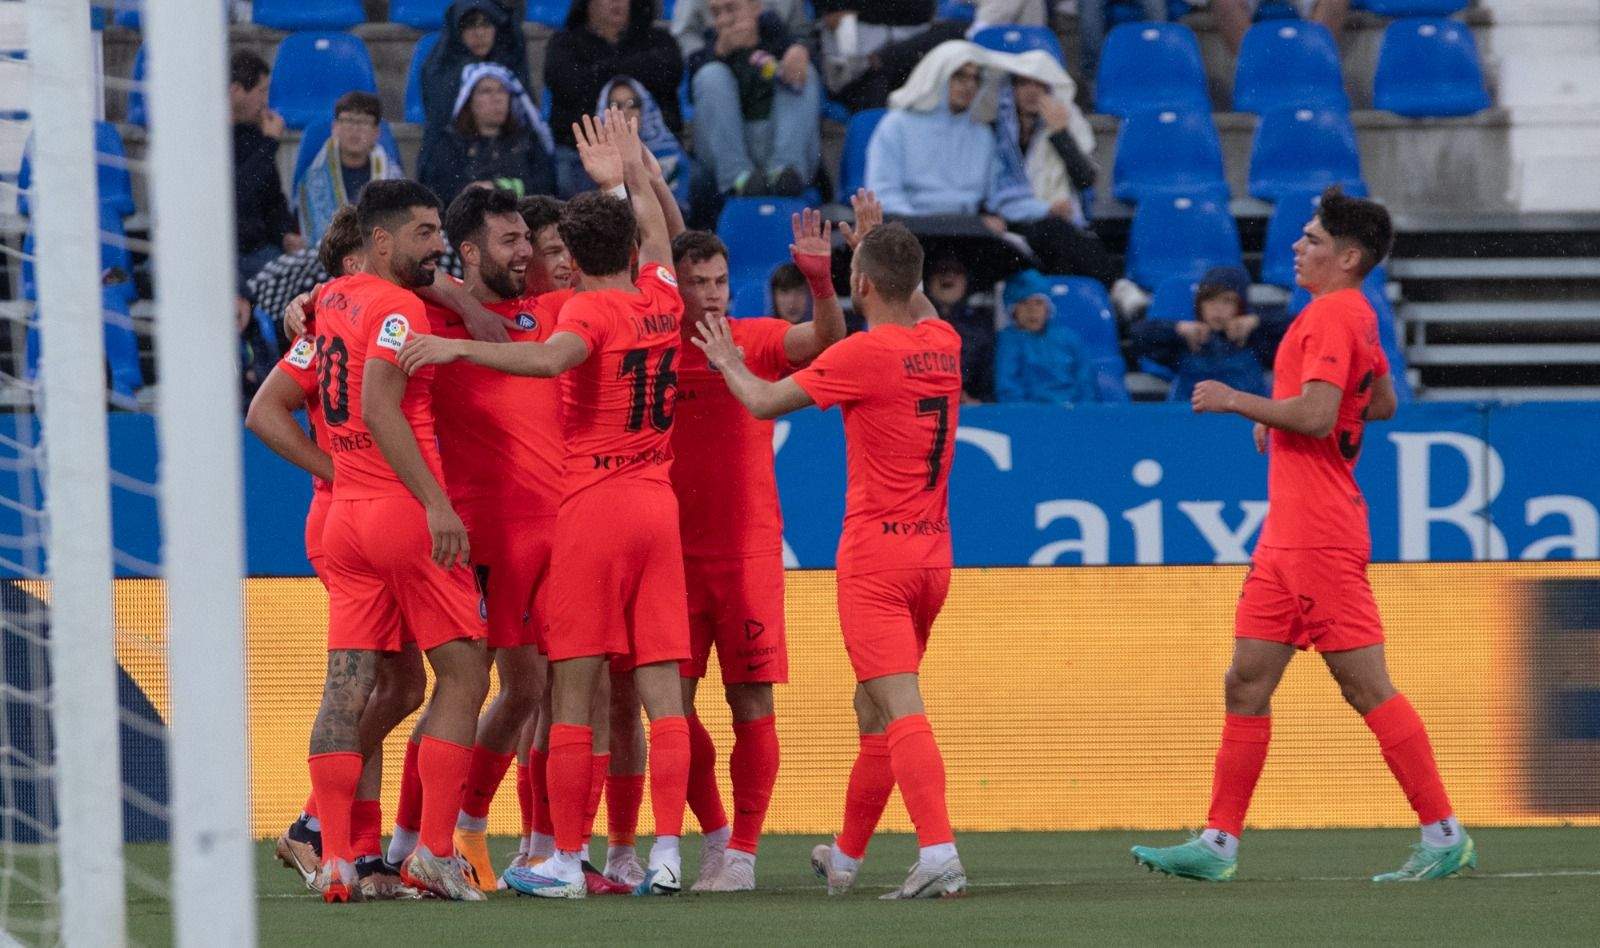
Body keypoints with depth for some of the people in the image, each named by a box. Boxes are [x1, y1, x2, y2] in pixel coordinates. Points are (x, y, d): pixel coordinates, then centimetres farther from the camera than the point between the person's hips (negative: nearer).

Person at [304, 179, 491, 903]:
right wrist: (436, 503, -26)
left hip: (346, 515, 7)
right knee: (463, 679, 1)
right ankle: (434, 854, -5)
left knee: (346, 689, 3)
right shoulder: (397, 307, -11)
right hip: (407, 514, -7)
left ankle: (334, 859, -2)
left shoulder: (330, 301, 14)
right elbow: (380, 406, -22)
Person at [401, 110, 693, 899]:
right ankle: (667, 852, -3)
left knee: (573, 690, -3)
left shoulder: (590, 310, -8)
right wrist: (629, 177, 44)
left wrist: (461, 348, -33)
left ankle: (566, 860, -4)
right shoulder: (661, 301, 10)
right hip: (661, 507, 6)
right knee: (662, 688, 3)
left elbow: (550, 358, -31)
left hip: (594, 507, -6)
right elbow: (657, 234, 32)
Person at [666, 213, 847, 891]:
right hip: (675, 550, 2)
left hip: (748, 550, -2)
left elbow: (824, 338, -17)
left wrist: (820, 282, -35)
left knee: (751, 706, -4)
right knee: (672, 703, 2)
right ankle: (714, 831, 21)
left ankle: (742, 852, 4)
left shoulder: (757, 340, -1)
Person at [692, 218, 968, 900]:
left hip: (876, 554, -7)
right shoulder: (943, 345, 6)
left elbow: (766, 402, -3)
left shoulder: (863, 354, -13)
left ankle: (939, 856, -27)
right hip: (933, 556, 7)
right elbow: (917, 307, 33)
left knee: (899, 709, -14)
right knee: (872, 708, 20)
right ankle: (846, 857, 31)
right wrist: (880, 244, 38)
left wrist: (728, 361, 15)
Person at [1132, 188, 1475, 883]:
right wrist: (1281, 416, 26)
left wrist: (1236, 402, -12)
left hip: (1320, 535, -10)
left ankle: (1444, 837, -4)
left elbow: (1316, 415, -24)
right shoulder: (1357, 317, 17)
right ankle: (1219, 844, 8)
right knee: (1246, 686, 7)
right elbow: (1383, 405, 31)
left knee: (1366, 688, -7)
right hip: (1288, 537, 10)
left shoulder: (1330, 316, -13)